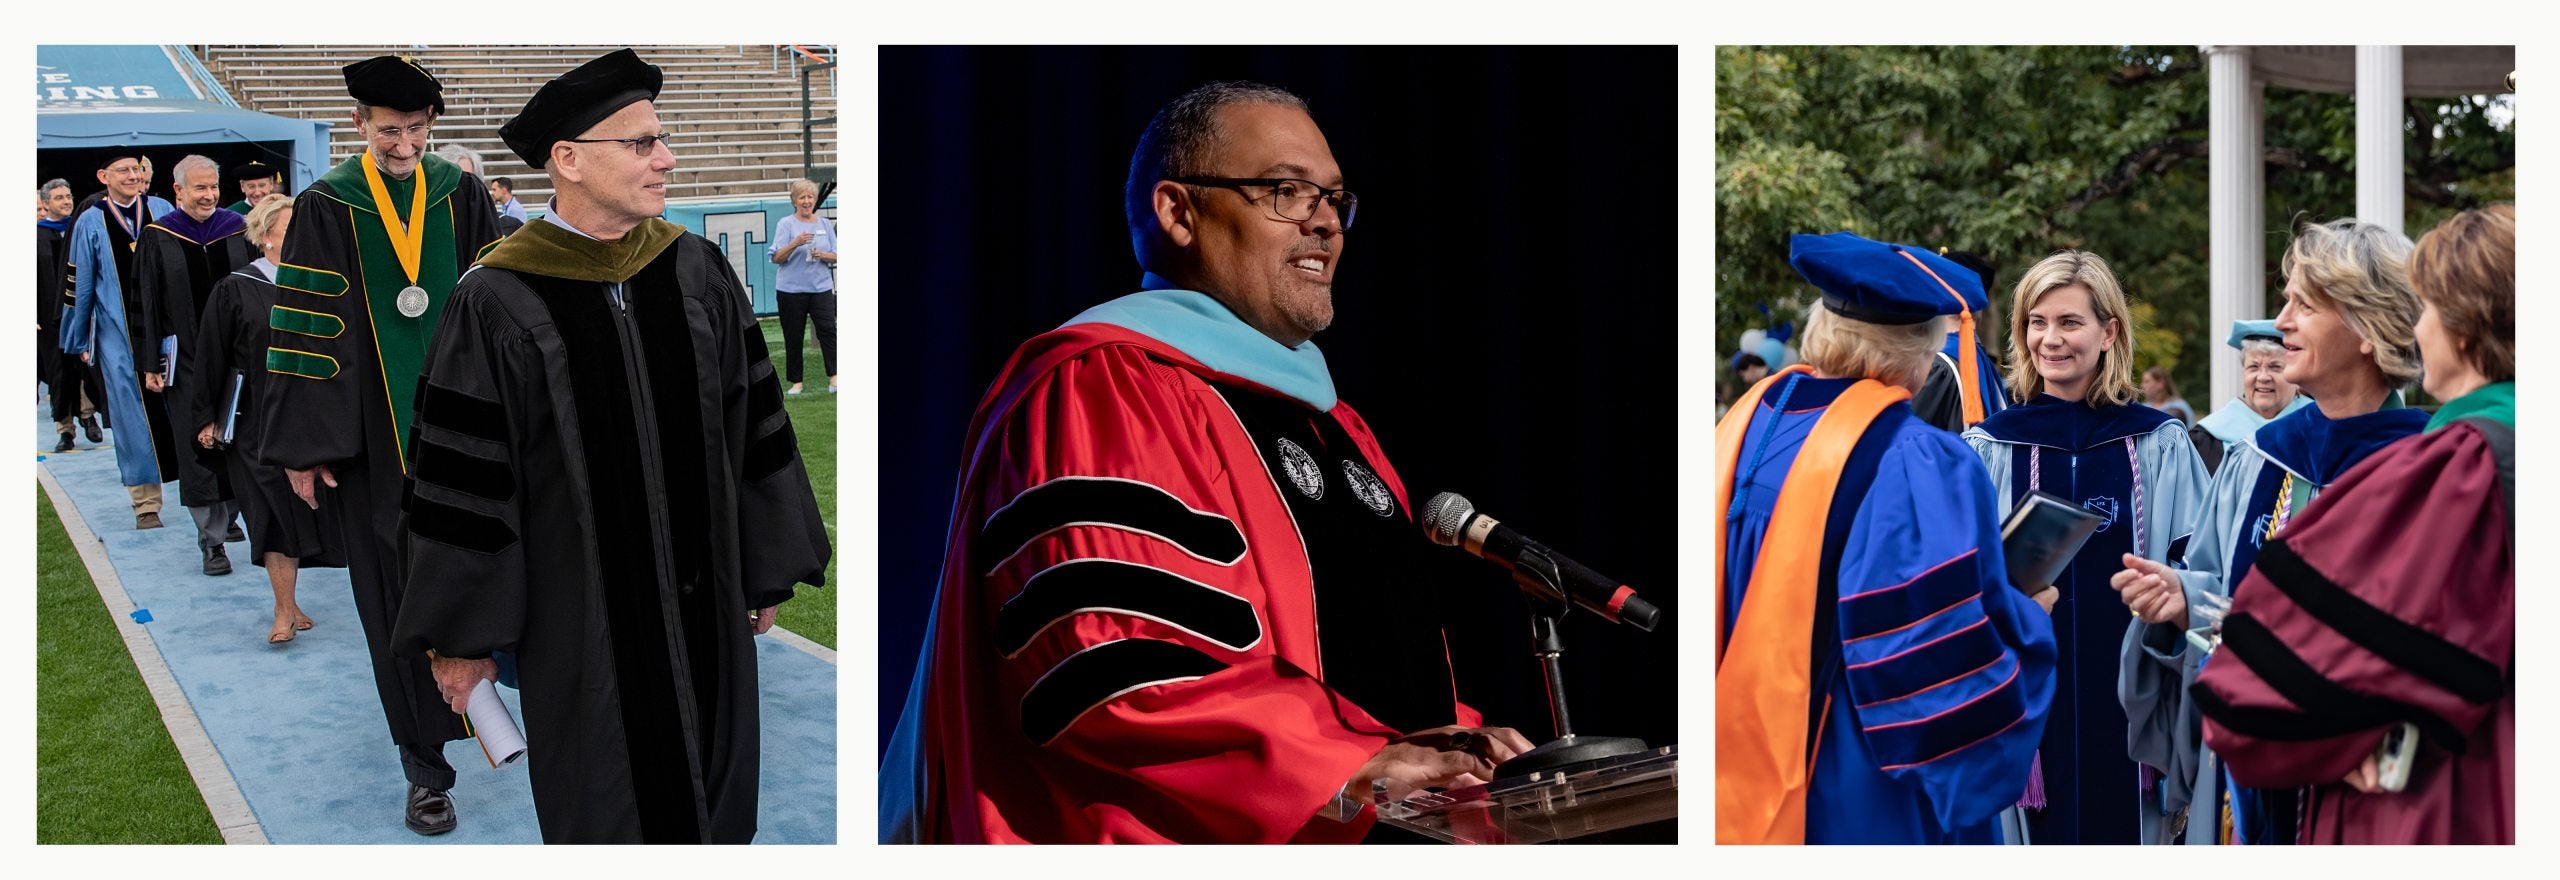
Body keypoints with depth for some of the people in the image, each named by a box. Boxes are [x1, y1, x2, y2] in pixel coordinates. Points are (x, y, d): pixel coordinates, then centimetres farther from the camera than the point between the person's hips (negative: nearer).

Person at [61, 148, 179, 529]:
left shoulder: (162, 211, 3)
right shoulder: (91, 223, 1)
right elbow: (80, 284, 6)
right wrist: (79, 340, 8)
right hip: (118, 335, -1)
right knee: (134, 415, 1)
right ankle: (145, 503, 8)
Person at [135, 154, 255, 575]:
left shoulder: (238, 229, 3)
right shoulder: (157, 238, -3)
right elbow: (145, 304, -1)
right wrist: (151, 363, -5)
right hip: (185, 359, -2)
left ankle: (228, 516, 30)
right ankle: (212, 539, 1)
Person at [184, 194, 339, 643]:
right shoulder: (234, 292, -4)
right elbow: (209, 357, -2)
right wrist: (206, 418, -4)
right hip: (257, 424, -4)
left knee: (298, 508, 8)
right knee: (276, 511, -7)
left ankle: (288, 605, 19)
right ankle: (285, 611, -3)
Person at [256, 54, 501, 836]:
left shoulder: (461, 197, 3)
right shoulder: (326, 210, -4)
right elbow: (302, 328, -5)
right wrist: (302, 445, -8)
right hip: (373, 440, -2)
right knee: (397, 596, 2)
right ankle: (426, 765, 9)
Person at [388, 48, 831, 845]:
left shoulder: (697, 270, -1)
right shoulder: (498, 303, -13)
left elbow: (754, 427, 6)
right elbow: (464, 478, -9)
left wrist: (767, 572, 9)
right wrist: (461, 637, -6)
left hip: (705, 604, 4)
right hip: (580, 621, -4)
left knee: (712, 793, 15)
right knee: (605, 808, 10)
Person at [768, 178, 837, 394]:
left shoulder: (825, 224, 11)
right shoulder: (786, 224, 1)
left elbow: (836, 256, 13)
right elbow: (776, 258, -6)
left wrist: (823, 255, -9)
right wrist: (795, 244, -22)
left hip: (821, 287, 2)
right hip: (791, 289, -2)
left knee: (828, 330, -12)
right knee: (793, 337, 3)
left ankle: (834, 378, -14)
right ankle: (795, 382, 11)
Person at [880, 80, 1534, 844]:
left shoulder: (1321, 416, 18)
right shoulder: (1098, 390, -10)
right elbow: (1109, 667, -23)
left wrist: (1454, 744, 3)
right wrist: (1356, 763, -22)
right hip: (1187, 837, -8)